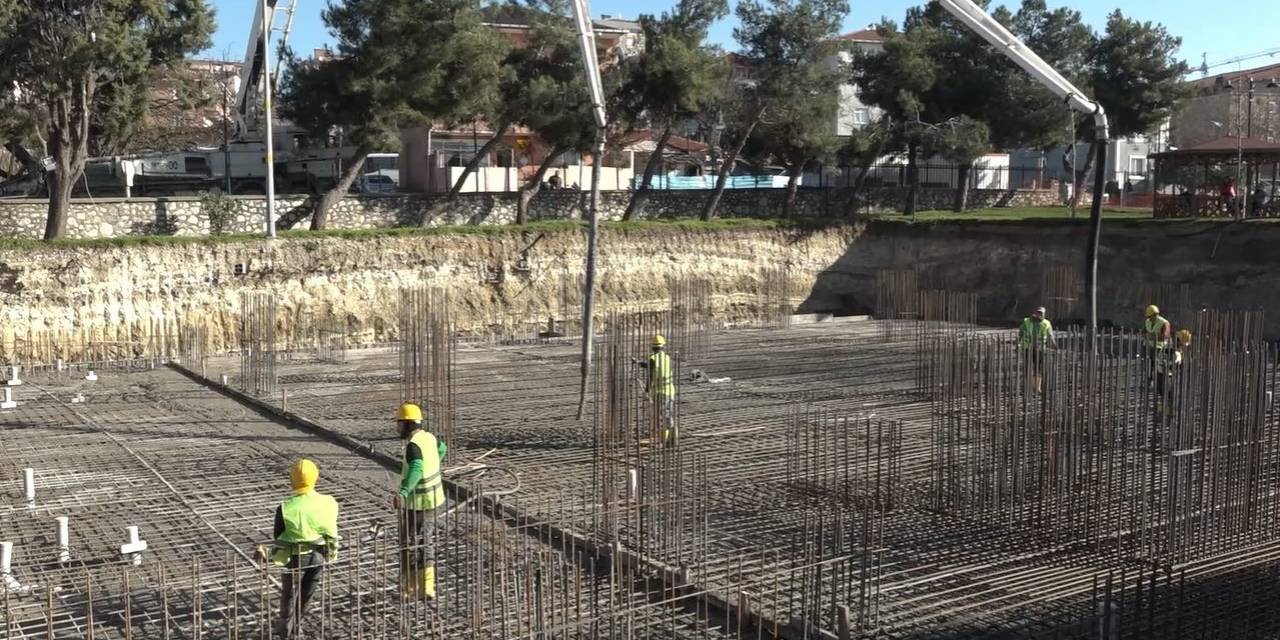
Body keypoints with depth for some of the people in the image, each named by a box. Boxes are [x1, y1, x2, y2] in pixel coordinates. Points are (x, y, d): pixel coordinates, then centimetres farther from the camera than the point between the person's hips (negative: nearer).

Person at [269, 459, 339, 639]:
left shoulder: (286, 508, -23)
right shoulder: (328, 504, -15)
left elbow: (278, 534, -8)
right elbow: (331, 532, -1)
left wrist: (279, 554, 12)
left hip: (296, 557, -3)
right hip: (319, 556, 3)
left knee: (289, 593, 20)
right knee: (306, 593, 23)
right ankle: (294, 624, 41)